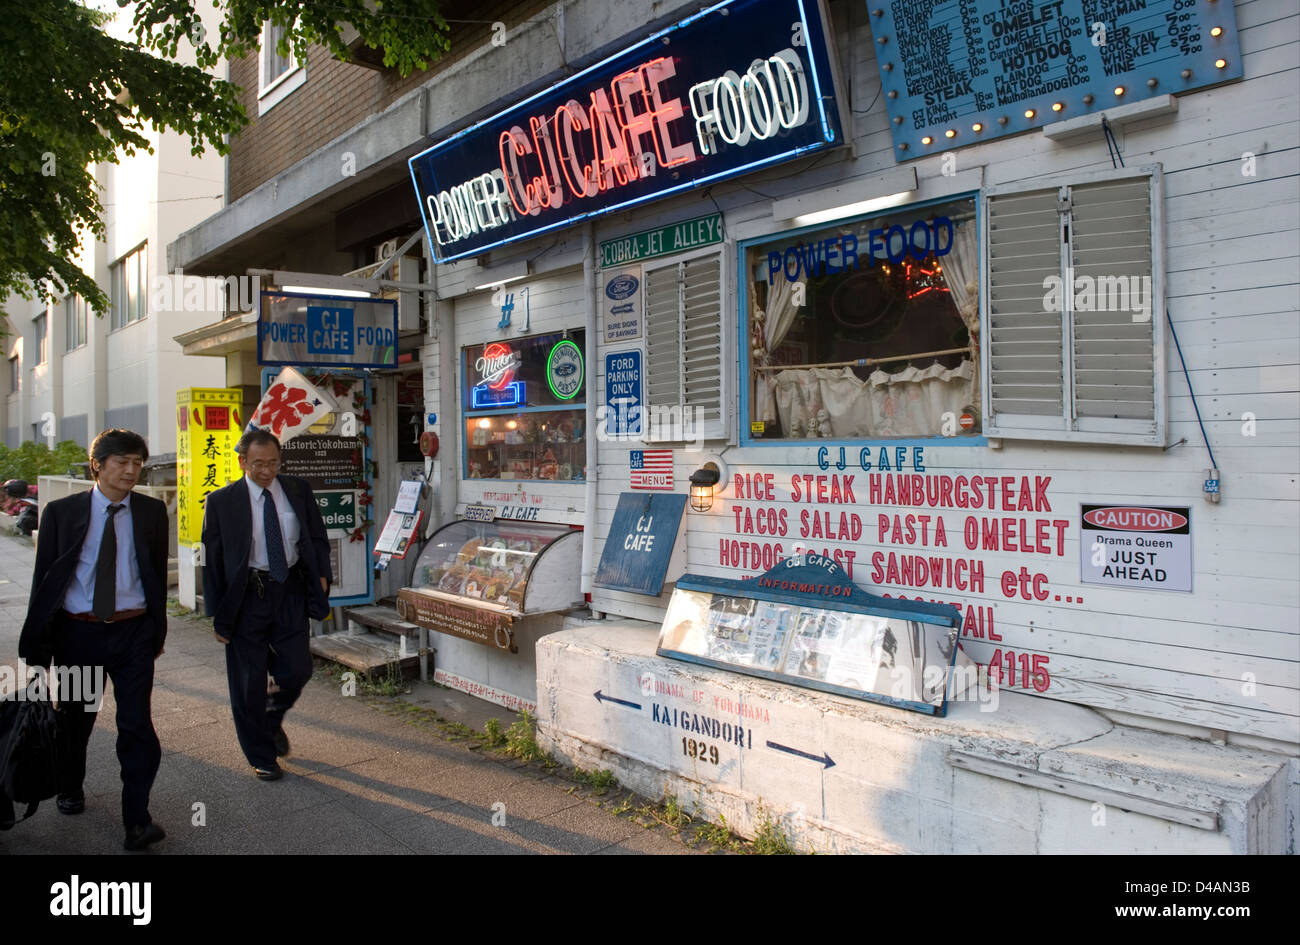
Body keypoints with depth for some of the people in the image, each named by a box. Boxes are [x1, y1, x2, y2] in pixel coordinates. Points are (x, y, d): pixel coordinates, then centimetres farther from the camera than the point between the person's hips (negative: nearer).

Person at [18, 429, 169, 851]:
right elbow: (43, 578, 1)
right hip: (78, 631, 1)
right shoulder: (61, 512, -1)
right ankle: (70, 790, 44)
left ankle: (137, 818, 2)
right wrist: (37, 642, -1)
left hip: (133, 631, 0)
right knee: (75, 717, 18)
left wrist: (157, 630, 8)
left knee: (137, 723, -6)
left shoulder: (151, 512, 2)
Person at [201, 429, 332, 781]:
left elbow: (317, 537, 13)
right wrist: (218, 613, -5)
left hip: (290, 593, 2)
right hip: (246, 597, -2)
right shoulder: (222, 501, -5)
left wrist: (321, 576, -1)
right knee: (249, 683, 7)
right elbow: (212, 559, -2)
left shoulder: (299, 490, 3)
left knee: (297, 672, 2)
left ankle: (273, 719, 37)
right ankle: (262, 757, 24)